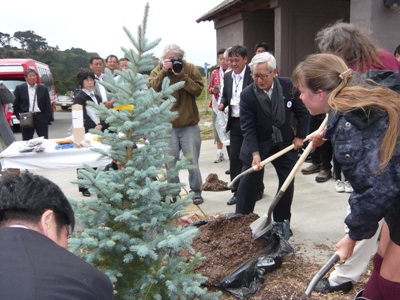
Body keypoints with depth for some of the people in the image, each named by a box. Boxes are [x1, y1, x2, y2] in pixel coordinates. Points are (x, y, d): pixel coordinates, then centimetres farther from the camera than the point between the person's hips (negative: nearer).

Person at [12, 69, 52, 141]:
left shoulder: (43, 89, 8)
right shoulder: (19, 88, 4)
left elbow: (47, 105, 6)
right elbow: (15, 105, 5)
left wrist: (47, 118, -3)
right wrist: (19, 116, -4)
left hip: (41, 118, 1)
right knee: (26, 141, 6)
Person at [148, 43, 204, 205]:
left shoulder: (191, 68, 0)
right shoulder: (158, 70, 4)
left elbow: (198, 90, -11)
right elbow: (151, 87, -12)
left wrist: (182, 76, -19)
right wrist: (164, 72, -18)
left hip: (189, 124, -1)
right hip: (167, 125, 1)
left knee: (192, 160, 4)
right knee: (170, 161, 8)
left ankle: (196, 191, 18)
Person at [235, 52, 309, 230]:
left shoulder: (288, 86, -13)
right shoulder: (247, 95, -19)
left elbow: (302, 112, 1)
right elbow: (248, 127, -18)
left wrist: (300, 136, -2)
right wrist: (255, 153, -26)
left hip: (285, 143, 3)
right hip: (258, 144, -2)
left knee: (288, 182, 7)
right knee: (248, 182, -1)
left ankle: (282, 221, 23)